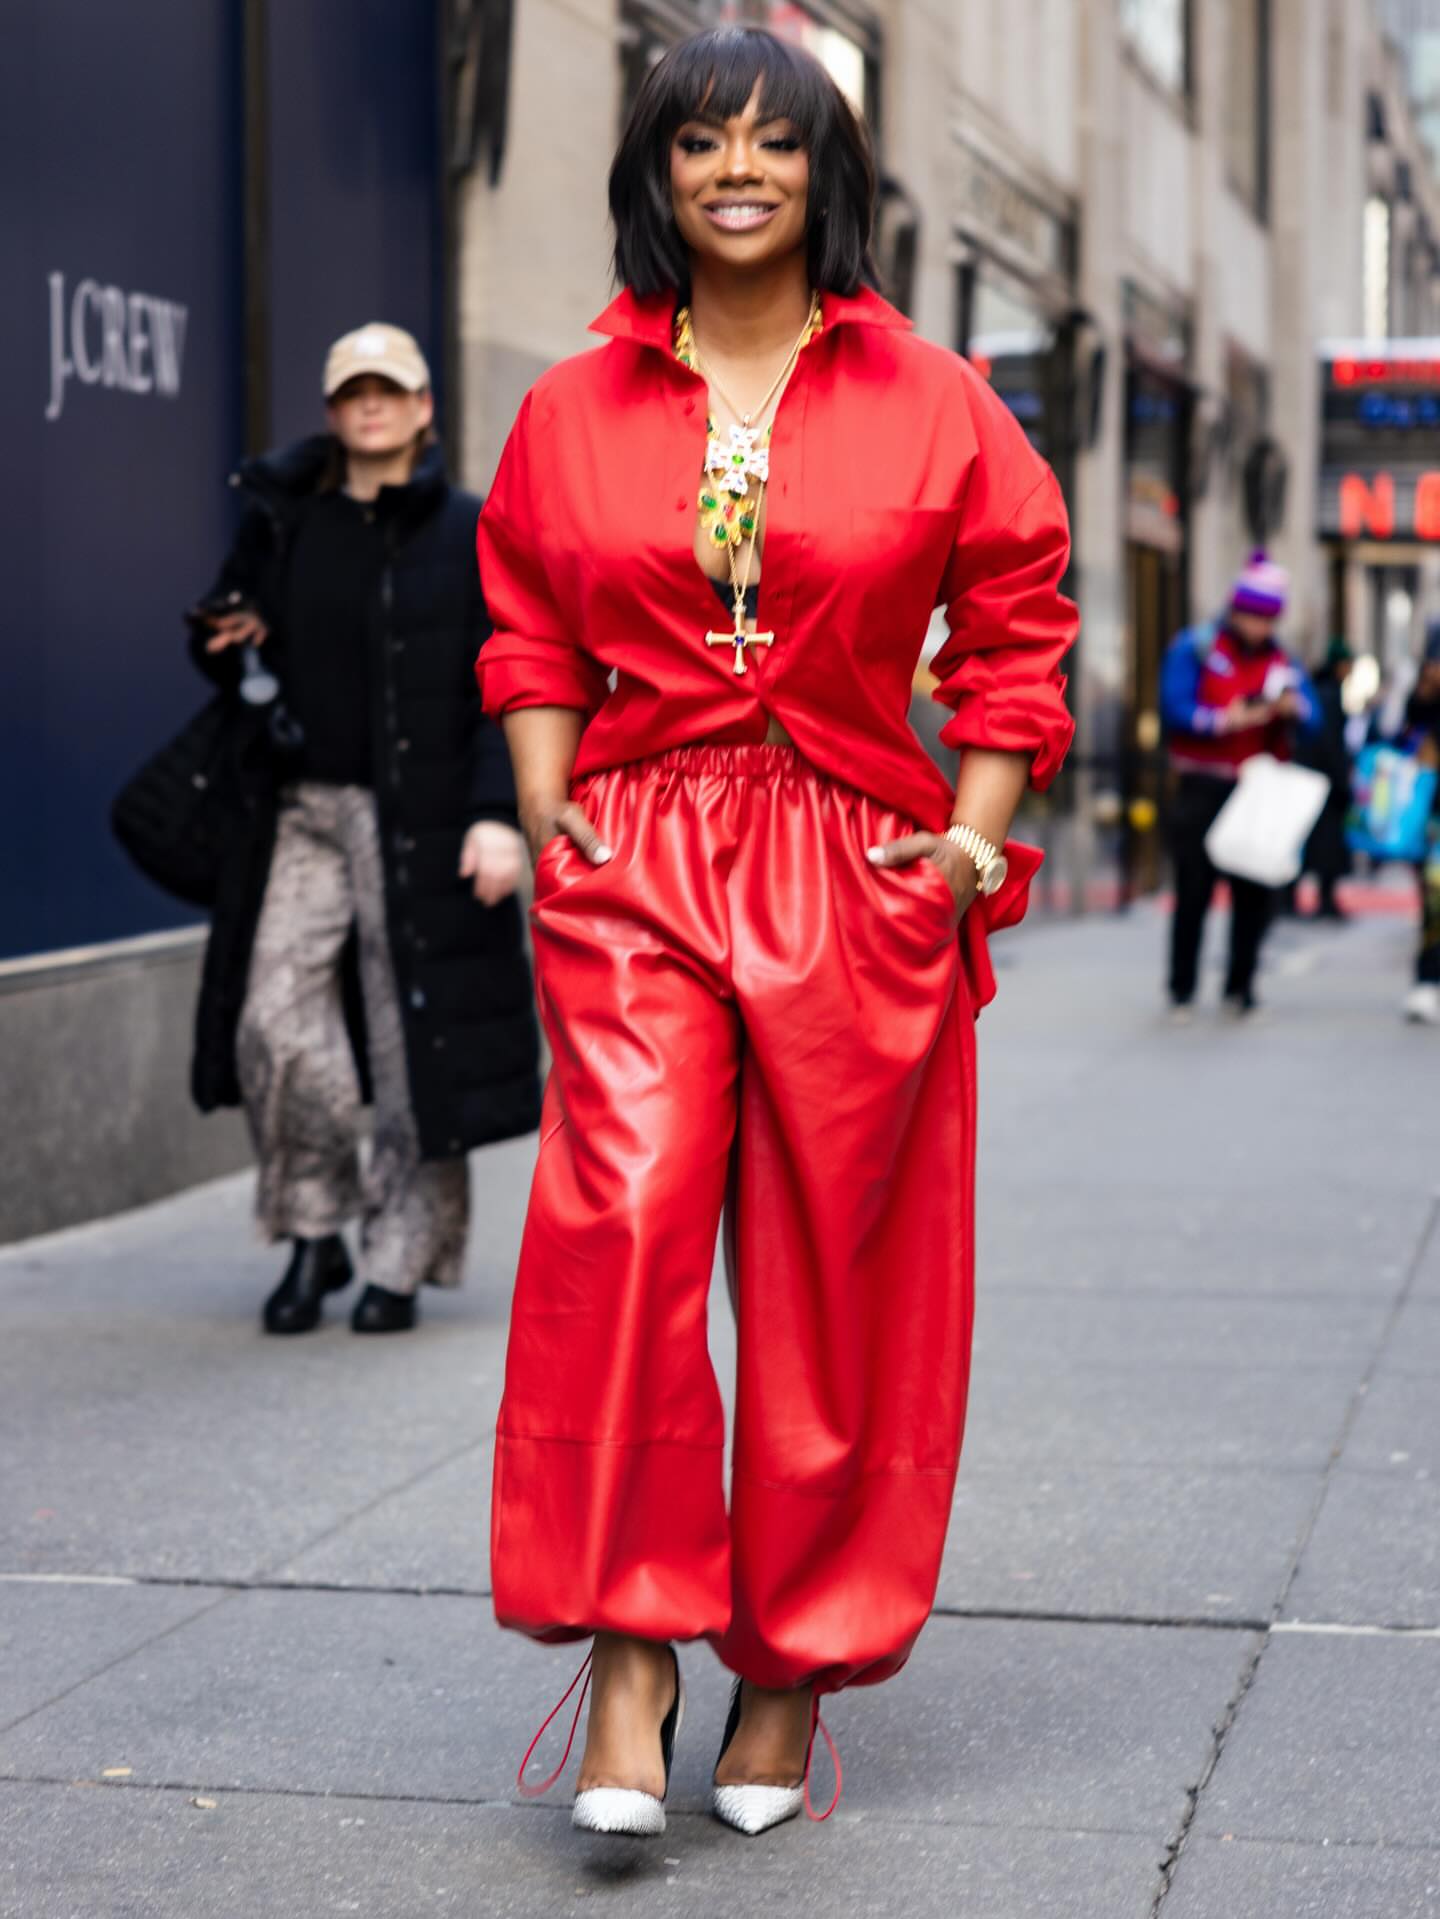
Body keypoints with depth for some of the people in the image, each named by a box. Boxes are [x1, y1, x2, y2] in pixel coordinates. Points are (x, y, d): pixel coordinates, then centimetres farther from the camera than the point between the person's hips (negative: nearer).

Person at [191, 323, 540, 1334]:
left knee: (418, 1042, -1)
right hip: (305, 809, 3)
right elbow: (227, 632, 23)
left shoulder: (470, 533, 0)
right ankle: (316, 1234, 10)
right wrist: (231, 644, -2)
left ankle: (400, 1262, 12)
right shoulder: (283, 522, 10)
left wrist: (497, 814, -15)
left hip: (422, 820, -3)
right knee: (275, 1024, -8)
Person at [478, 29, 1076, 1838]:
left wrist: (975, 833, -2)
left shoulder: (932, 403, 6)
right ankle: (626, 1654, -12)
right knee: (619, 1226, -18)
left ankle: (792, 1669, 17)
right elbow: (532, 638, 16)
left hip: (859, 875, 0)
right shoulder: (573, 410, 10)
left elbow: (1014, 627, 9)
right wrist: (550, 817, 2)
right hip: (638, 870, 0)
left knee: (833, 1279, 3)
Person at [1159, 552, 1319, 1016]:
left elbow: (1314, 719, 6)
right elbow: (1175, 709, -11)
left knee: (1254, 893, 2)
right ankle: (1182, 989, 5)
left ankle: (1241, 985, 13)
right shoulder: (1194, 648, -1)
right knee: (1194, 891, -3)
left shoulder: (1282, 662, 13)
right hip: (1203, 790, -4)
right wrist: (1228, 720, -20)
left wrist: (1294, 708, -16)